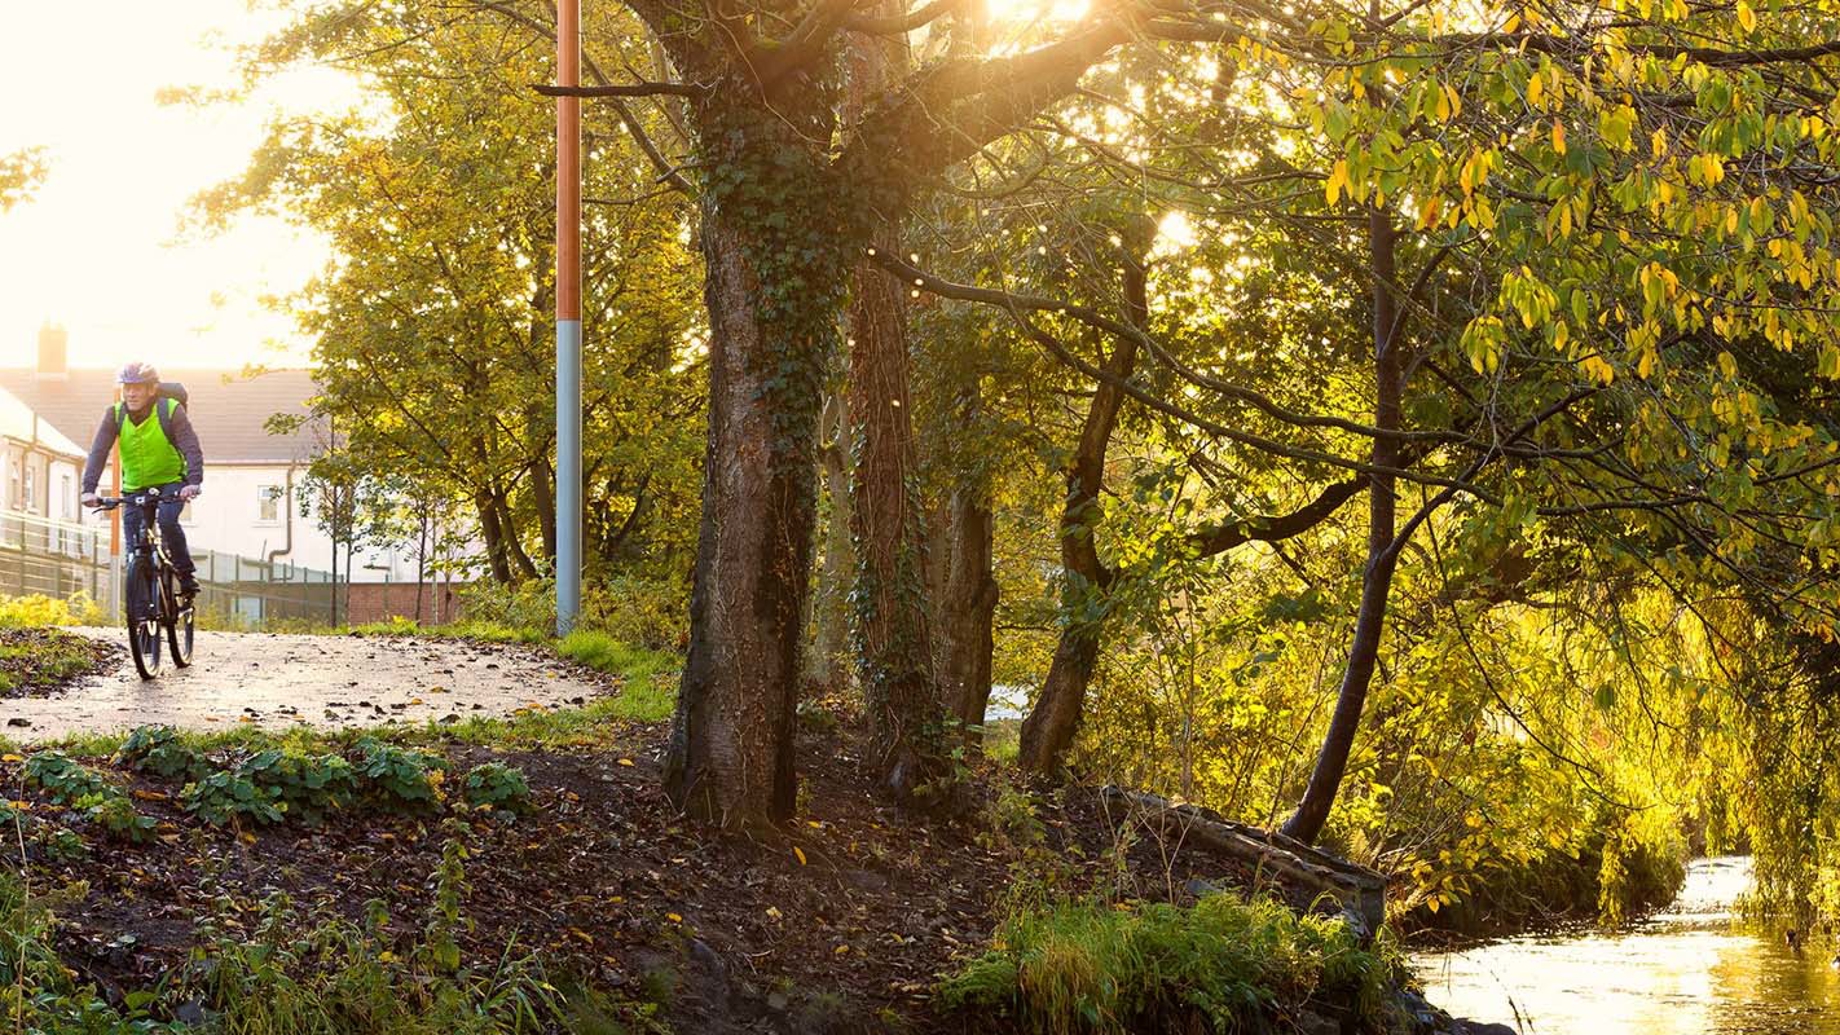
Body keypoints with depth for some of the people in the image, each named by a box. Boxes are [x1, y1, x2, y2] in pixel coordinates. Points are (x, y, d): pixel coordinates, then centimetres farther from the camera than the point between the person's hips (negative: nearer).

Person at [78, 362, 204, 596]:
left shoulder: (171, 411, -18)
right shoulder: (115, 415, -11)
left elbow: (192, 449, -26)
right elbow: (98, 452, -17)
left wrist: (194, 482, -43)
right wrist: (88, 489, -31)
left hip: (171, 483, -3)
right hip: (134, 488, 3)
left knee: (166, 520, -31)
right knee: (135, 550, -5)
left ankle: (186, 574, -11)